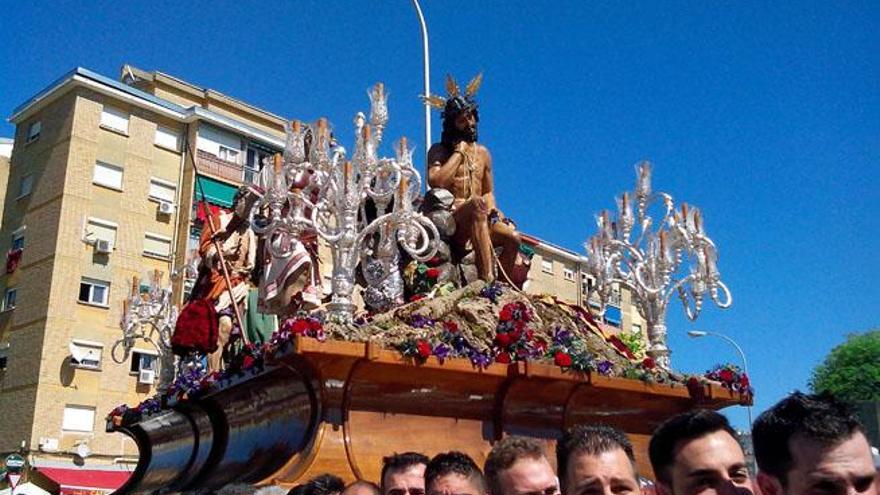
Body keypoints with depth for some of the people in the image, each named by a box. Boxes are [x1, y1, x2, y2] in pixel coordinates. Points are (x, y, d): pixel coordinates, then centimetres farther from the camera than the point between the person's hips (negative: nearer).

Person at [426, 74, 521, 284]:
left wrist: (492, 210, 3)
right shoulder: (439, 150, 5)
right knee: (477, 204, -37)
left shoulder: (482, 153, 20)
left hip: (479, 219, 5)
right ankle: (487, 279, -48)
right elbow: (436, 183, -14)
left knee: (512, 236, -23)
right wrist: (459, 152, -6)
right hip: (450, 219, -5)